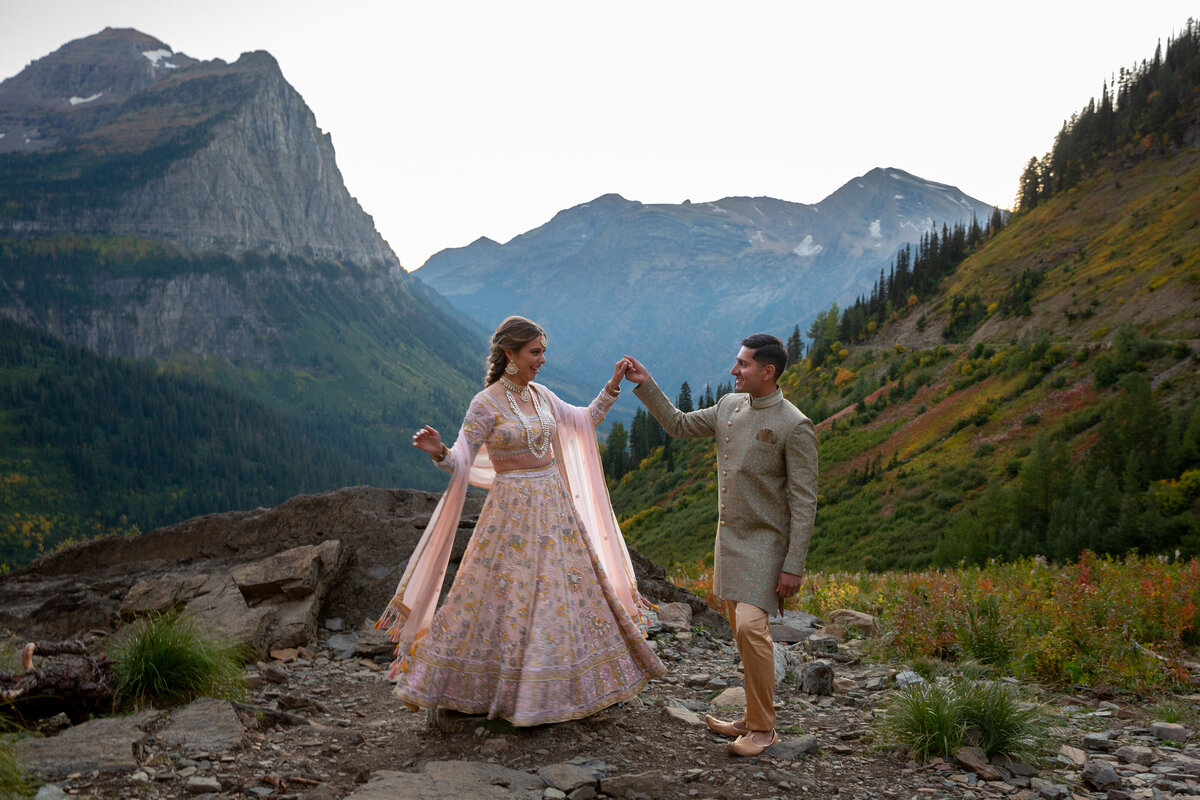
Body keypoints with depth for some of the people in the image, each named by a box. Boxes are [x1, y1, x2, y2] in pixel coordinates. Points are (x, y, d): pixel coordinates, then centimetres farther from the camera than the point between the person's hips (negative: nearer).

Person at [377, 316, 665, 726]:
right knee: (506, 596, -2)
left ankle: (559, 687, 29)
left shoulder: (541, 395, 7)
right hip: (513, 511, -6)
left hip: (554, 505, 6)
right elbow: (460, 463, -16)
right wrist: (439, 451, -36)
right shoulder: (485, 404, -12)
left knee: (566, 590, 11)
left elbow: (584, 422, 20)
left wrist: (612, 386, 13)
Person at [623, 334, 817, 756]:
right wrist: (645, 385, 10)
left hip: (765, 542, -7)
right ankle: (754, 718, 25)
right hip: (729, 535, 8)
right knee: (743, 630, 13)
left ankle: (763, 728, -2)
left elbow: (804, 501, -16)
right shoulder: (729, 406, 5)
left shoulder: (794, 426, -16)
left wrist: (794, 565, -19)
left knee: (750, 626, -17)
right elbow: (680, 425, 20)